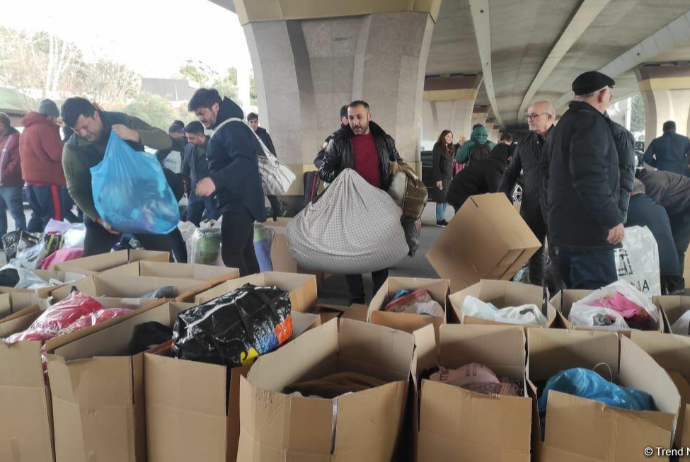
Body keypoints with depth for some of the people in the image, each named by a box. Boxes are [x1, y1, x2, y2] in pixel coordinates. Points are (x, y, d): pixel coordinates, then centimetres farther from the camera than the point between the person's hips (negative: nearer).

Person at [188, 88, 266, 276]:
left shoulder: (232, 128, -13)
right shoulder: (223, 130, 20)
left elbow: (245, 162, -30)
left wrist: (215, 181, -41)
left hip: (239, 201, -11)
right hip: (237, 201, 11)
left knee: (231, 255, -17)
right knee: (245, 252, 13)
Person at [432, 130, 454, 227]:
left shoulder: (450, 148, 14)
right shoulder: (438, 147, -9)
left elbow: (450, 163, 14)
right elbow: (435, 164, -15)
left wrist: (451, 176, 6)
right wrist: (438, 179, -20)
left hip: (448, 177, 7)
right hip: (441, 177, -7)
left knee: (446, 198, 8)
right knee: (441, 198, -3)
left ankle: (442, 218, 14)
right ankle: (440, 220, 3)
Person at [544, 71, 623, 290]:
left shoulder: (564, 122, 21)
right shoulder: (591, 121, -11)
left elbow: (553, 175, 27)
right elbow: (591, 177, -24)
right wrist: (613, 219, -21)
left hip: (566, 226, 10)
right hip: (587, 229, -10)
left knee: (577, 295, 16)